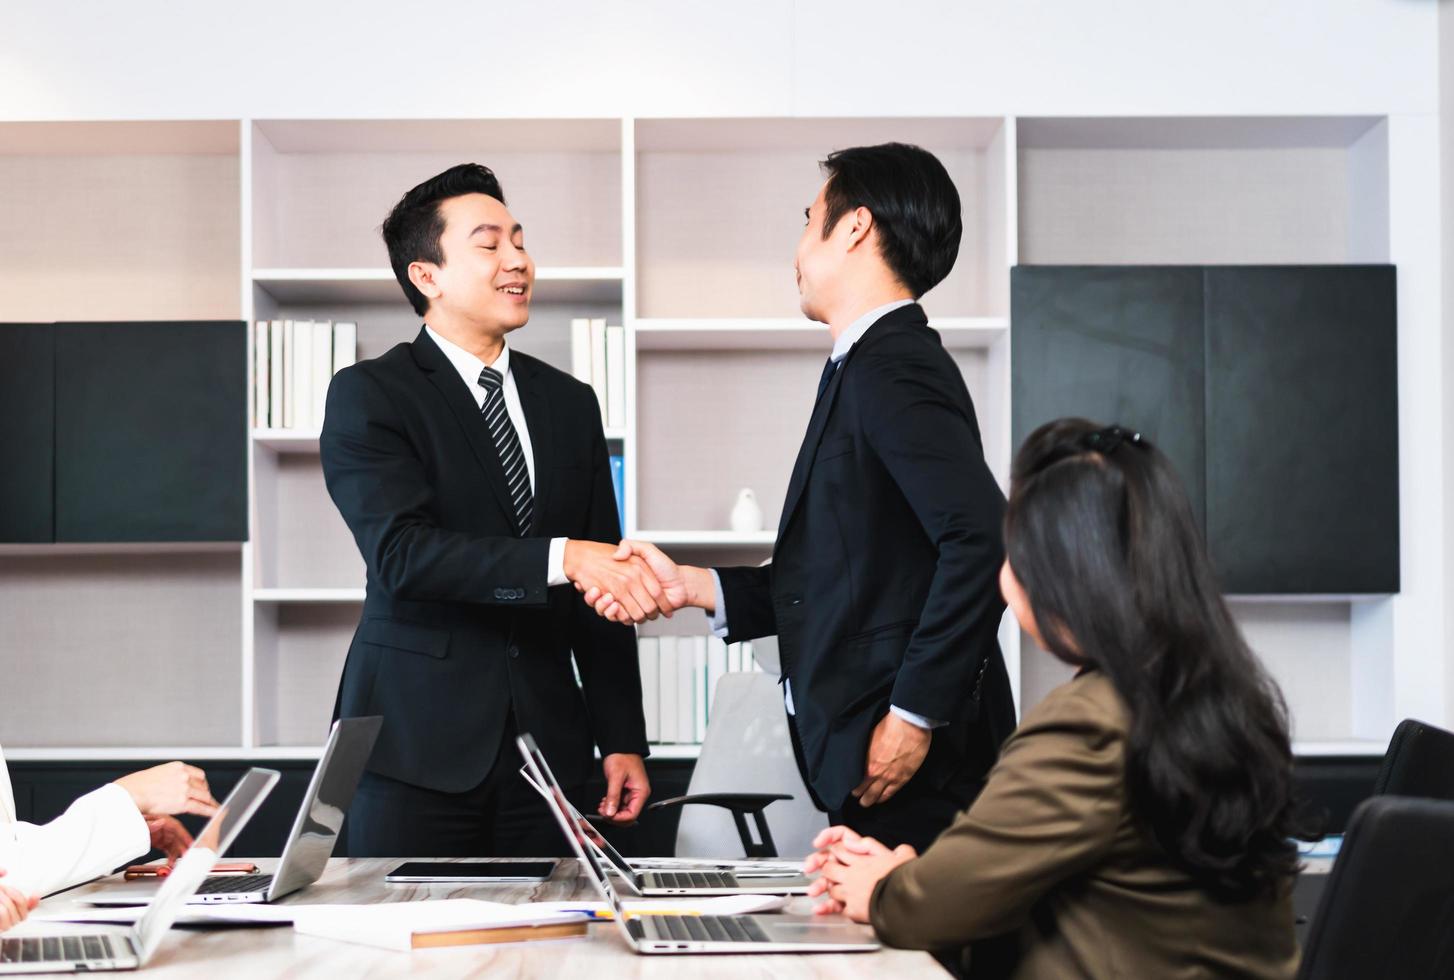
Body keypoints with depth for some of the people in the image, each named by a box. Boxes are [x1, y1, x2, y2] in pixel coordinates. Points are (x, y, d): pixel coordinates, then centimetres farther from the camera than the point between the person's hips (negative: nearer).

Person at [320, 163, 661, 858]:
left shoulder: (570, 404, 14)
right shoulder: (367, 396, -2)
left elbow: (602, 585, 14)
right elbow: (402, 553, -17)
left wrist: (622, 740, 9)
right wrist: (561, 558, -26)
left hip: (546, 742, 4)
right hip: (418, 746, -4)